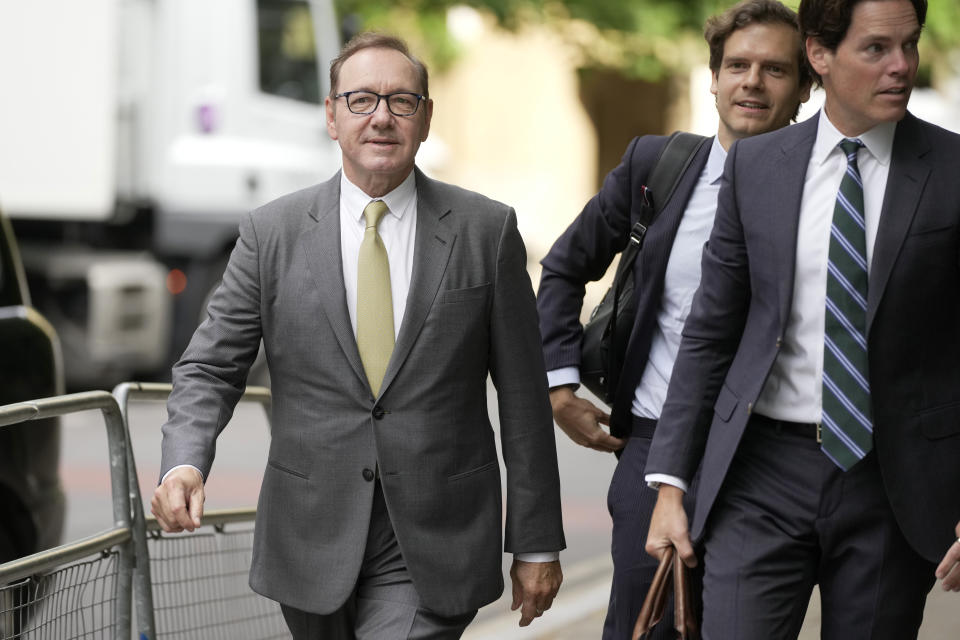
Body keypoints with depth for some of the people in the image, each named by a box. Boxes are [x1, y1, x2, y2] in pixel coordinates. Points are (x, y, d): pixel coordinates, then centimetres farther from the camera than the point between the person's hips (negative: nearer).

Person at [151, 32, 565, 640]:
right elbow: (210, 367, 3)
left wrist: (537, 544, 2)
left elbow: (524, 398, 2)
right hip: (313, 541, 2)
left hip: (431, 552, -2)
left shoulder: (487, 230, 0)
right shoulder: (271, 233, 2)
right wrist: (184, 464, -18)